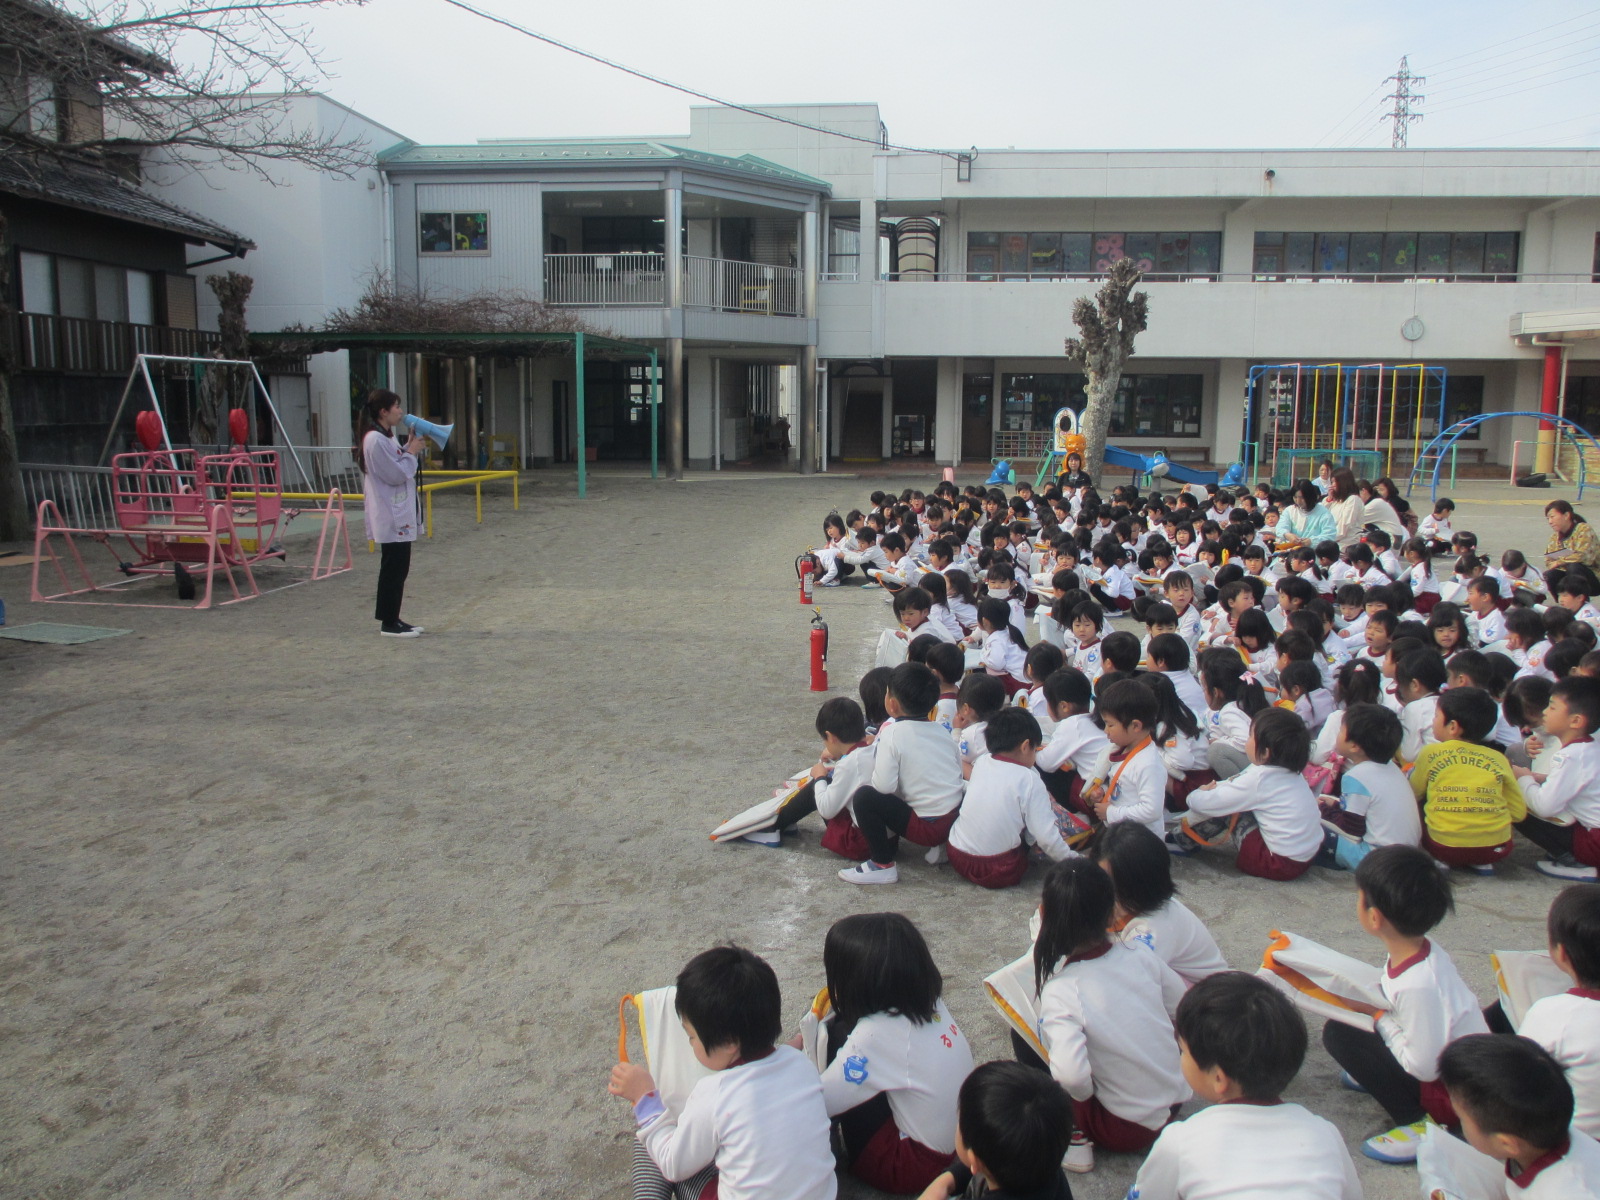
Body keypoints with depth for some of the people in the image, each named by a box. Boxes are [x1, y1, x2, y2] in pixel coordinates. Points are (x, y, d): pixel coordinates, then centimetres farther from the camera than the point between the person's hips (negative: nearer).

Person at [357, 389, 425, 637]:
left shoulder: (387, 437, 14)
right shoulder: (375, 440, -18)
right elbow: (395, 475, -20)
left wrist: (410, 448, 6)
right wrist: (412, 452, -8)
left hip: (399, 514, 10)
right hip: (390, 516, -10)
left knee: (399, 568, 13)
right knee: (393, 569, -4)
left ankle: (391, 619, 21)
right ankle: (389, 623, 4)